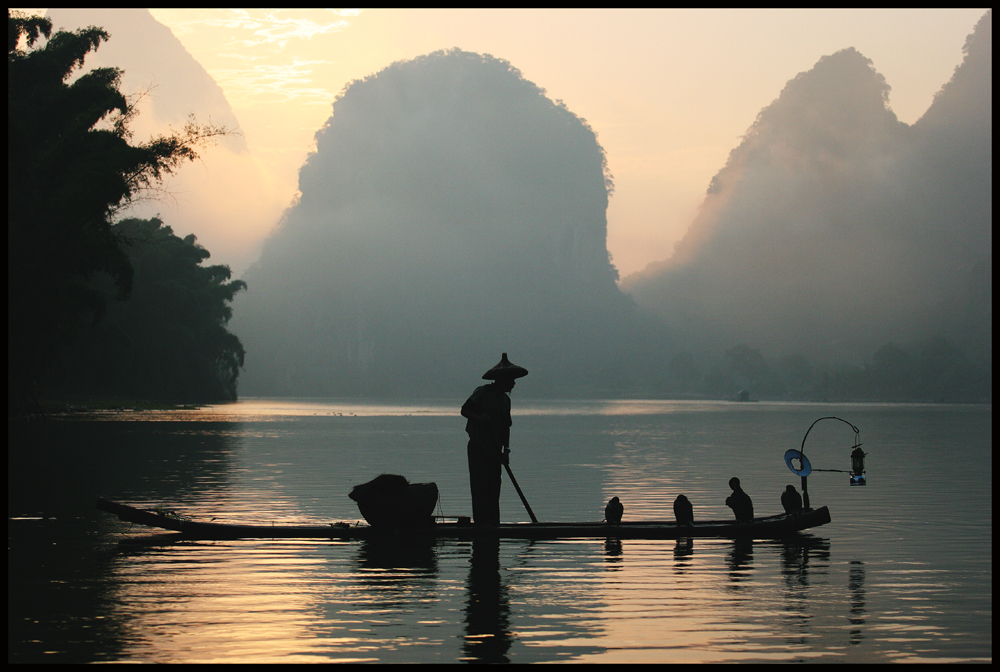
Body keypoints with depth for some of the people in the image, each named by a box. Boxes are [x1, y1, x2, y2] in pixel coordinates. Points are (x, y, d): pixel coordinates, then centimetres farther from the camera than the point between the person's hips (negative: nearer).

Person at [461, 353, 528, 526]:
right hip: (479, 447, -7)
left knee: (494, 488, 6)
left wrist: (506, 449, 11)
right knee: (480, 487, -10)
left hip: (494, 451, 7)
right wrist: (478, 417, -28)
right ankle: (481, 523, -12)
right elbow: (464, 410, -9)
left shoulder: (505, 399, 18)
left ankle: (494, 523, 8)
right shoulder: (482, 392, -5)